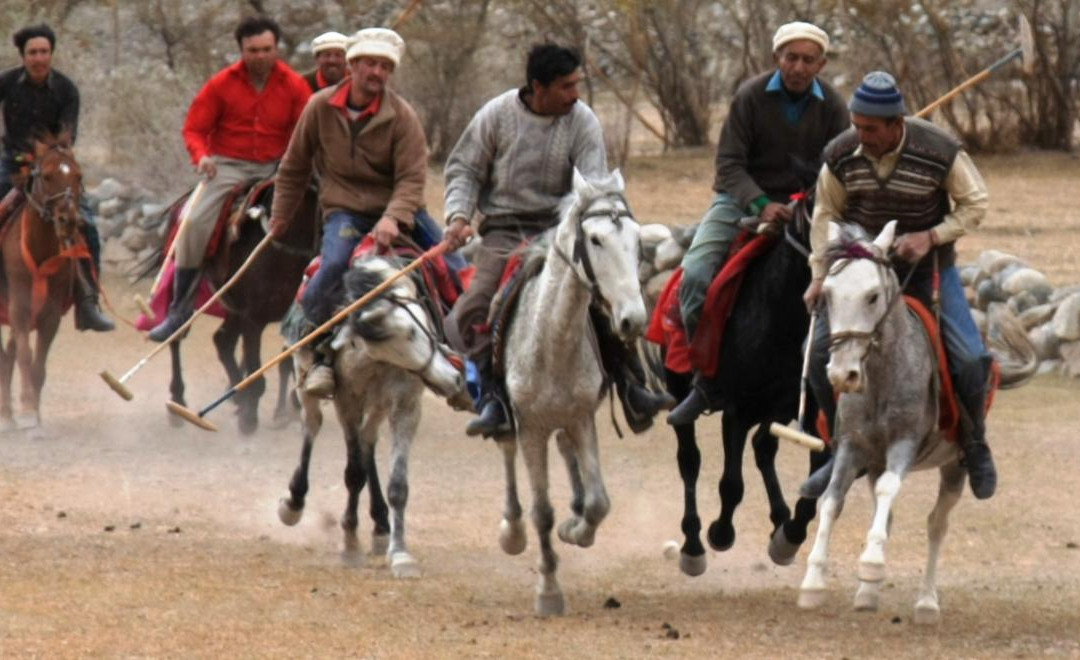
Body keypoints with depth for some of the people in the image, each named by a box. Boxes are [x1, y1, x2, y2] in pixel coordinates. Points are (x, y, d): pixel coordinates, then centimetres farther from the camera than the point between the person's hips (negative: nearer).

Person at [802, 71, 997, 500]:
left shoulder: (940, 152, -22)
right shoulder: (840, 156, -14)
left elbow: (975, 204, -9)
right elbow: (827, 215, 1)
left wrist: (932, 236, -22)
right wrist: (820, 274, -7)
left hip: (928, 268, -2)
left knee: (970, 359, -12)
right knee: (819, 352, -9)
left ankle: (974, 444, 14)